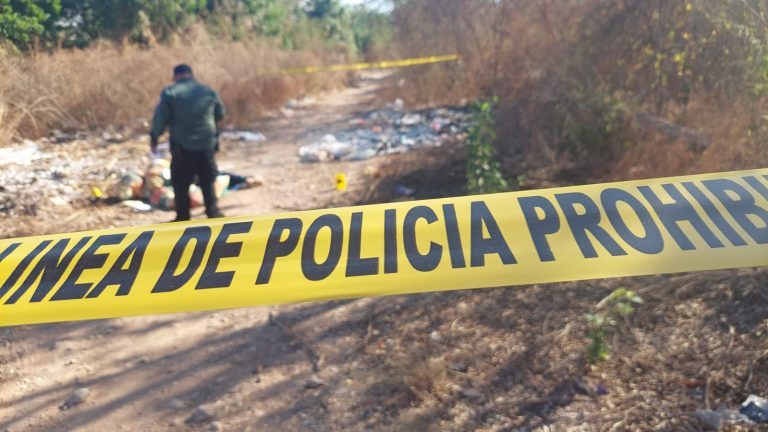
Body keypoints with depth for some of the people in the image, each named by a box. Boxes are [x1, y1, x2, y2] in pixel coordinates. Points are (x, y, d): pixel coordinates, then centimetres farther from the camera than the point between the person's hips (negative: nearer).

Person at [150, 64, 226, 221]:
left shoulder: (170, 93, -4)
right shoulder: (208, 91, 8)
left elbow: (160, 119, -6)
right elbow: (220, 114, 18)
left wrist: (154, 137, 7)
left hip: (182, 145, -3)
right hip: (207, 144, 3)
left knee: (180, 183, 8)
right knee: (208, 180, 15)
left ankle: (183, 217, 12)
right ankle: (213, 212, 14)